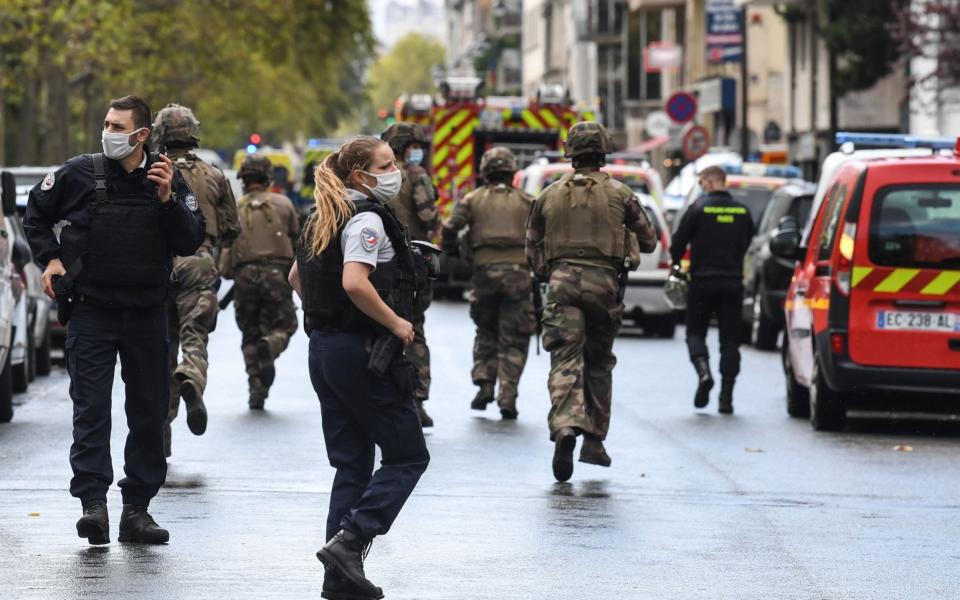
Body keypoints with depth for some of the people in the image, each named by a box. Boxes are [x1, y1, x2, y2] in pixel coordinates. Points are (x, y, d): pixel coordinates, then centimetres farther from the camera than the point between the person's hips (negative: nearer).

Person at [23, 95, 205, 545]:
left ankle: (137, 508, 13)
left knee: (149, 414, 6)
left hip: (147, 314, 2)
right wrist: (51, 257, 3)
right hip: (91, 310, -2)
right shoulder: (79, 174, -3)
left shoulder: (167, 179, 0)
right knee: (91, 410, -10)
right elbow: (36, 213, 14)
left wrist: (167, 200, -16)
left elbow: (191, 242, -4)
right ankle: (92, 503, -13)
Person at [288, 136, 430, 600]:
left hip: (323, 349, 9)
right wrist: (396, 322, -18)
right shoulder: (367, 219, -15)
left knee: (351, 464, 11)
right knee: (407, 455, 0)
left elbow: (296, 278, 26)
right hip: (364, 352, -9)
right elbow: (354, 283, -28)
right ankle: (349, 541, -13)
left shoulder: (325, 219, 15)